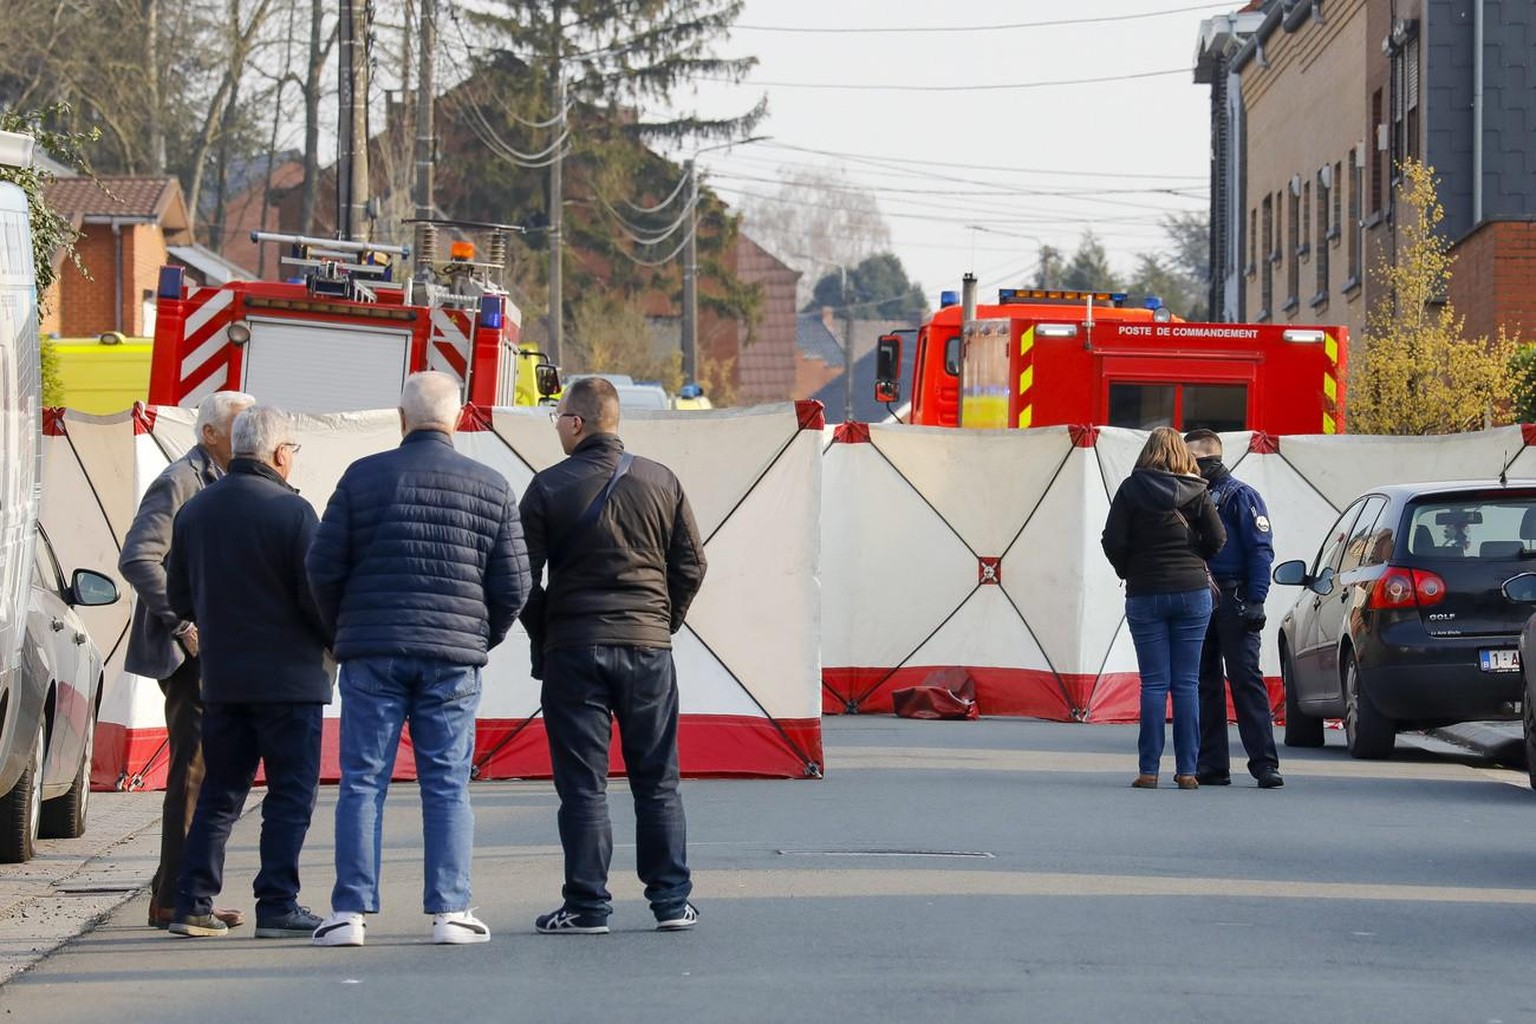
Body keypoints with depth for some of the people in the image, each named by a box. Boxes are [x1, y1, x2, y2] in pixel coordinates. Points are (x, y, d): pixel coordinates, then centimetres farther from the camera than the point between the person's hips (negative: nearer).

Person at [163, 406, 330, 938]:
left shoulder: (195, 510, 7)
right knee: (291, 794, 0)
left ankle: (193, 904, 8)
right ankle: (277, 905, -4)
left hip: (220, 676, 6)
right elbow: (317, 595, -15)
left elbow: (178, 596, 14)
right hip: (288, 675, -6)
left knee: (219, 793, 13)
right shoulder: (290, 511, -13)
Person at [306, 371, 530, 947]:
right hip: (453, 660, 1)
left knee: (362, 783, 2)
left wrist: (342, 632, 16)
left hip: (371, 656, -1)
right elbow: (512, 586, 5)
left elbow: (324, 568, 0)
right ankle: (450, 911, 1)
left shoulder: (363, 477, 1)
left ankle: (350, 912, -1)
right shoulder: (491, 488, 4)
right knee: (447, 786, 5)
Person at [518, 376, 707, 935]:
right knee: (657, 781, 9)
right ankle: (671, 900, 8)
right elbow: (690, 565, 6)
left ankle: (586, 905, 0)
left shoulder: (549, 487, -4)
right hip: (649, 648, 3)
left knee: (582, 784, 1)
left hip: (574, 648, -3)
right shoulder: (661, 482, 4)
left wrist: (543, 637, 9)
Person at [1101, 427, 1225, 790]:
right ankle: (1186, 770, 1)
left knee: (1154, 684, 1)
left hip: (1145, 594, -1)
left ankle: (1149, 770, -4)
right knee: (1187, 684, 3)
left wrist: (1128, 571, 11)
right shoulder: (1195, 490, 0)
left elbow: (1113, 541, -6)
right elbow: (1217, 538, -3)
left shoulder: (1131, 489, -2)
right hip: (1192, 592, 1)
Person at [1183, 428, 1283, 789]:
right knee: (1205, 682, 7)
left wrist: (1255, 600, -18)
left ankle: (1264, 763, -11)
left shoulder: (1240, 496, -4)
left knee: (1245, 679, -10)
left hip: (1233, 601, -7)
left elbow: (1261, 550, -9)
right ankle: (1212, 766, 10)